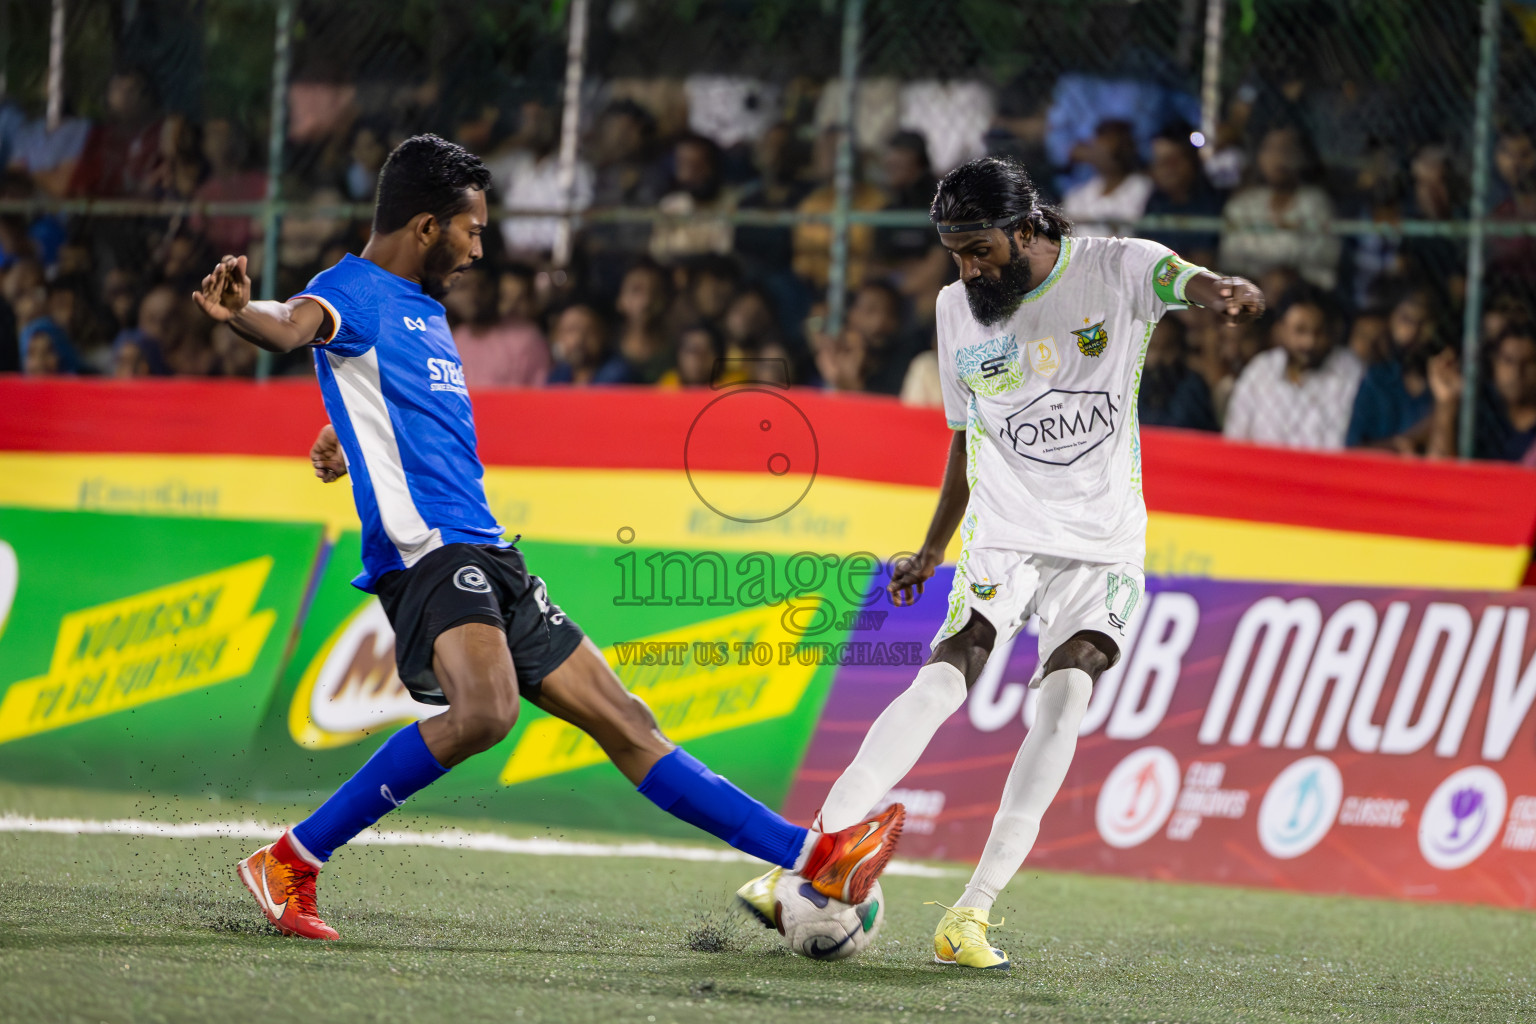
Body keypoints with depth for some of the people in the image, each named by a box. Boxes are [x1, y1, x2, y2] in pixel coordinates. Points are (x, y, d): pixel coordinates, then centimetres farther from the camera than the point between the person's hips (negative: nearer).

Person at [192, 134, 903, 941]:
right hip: (426, 550, -9)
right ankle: (290, 862, -23)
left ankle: (813, 859, 12)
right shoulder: (353, 291, -5)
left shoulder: (424, 311, 23)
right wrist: (240, 314, -50)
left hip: (486, 559, 9)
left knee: (623, 721, 11)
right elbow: (295, 325, -30)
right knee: (485, 709, -33)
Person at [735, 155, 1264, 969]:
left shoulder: (1116, 268, -6)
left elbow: (1182, 281, -28)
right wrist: (932, 550, 23)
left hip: (1104, 542, -2)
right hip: (1004, 533, 2)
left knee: (1065, 694, -21)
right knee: (944, 678, -20)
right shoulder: (958, 309, 6)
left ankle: (973, 912, -21)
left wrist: (1223, 291, -52)